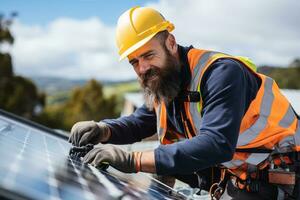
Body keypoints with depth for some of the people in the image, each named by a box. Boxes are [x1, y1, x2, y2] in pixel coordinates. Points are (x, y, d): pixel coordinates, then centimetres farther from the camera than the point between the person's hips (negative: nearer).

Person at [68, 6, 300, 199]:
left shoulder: (221, 72, -22)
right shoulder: (162, 86, 1)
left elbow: (216, 145, -34)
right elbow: (138, 123, 14)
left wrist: (132, 161, -37)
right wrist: (101, 131, -9)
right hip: (228, 178, 7)